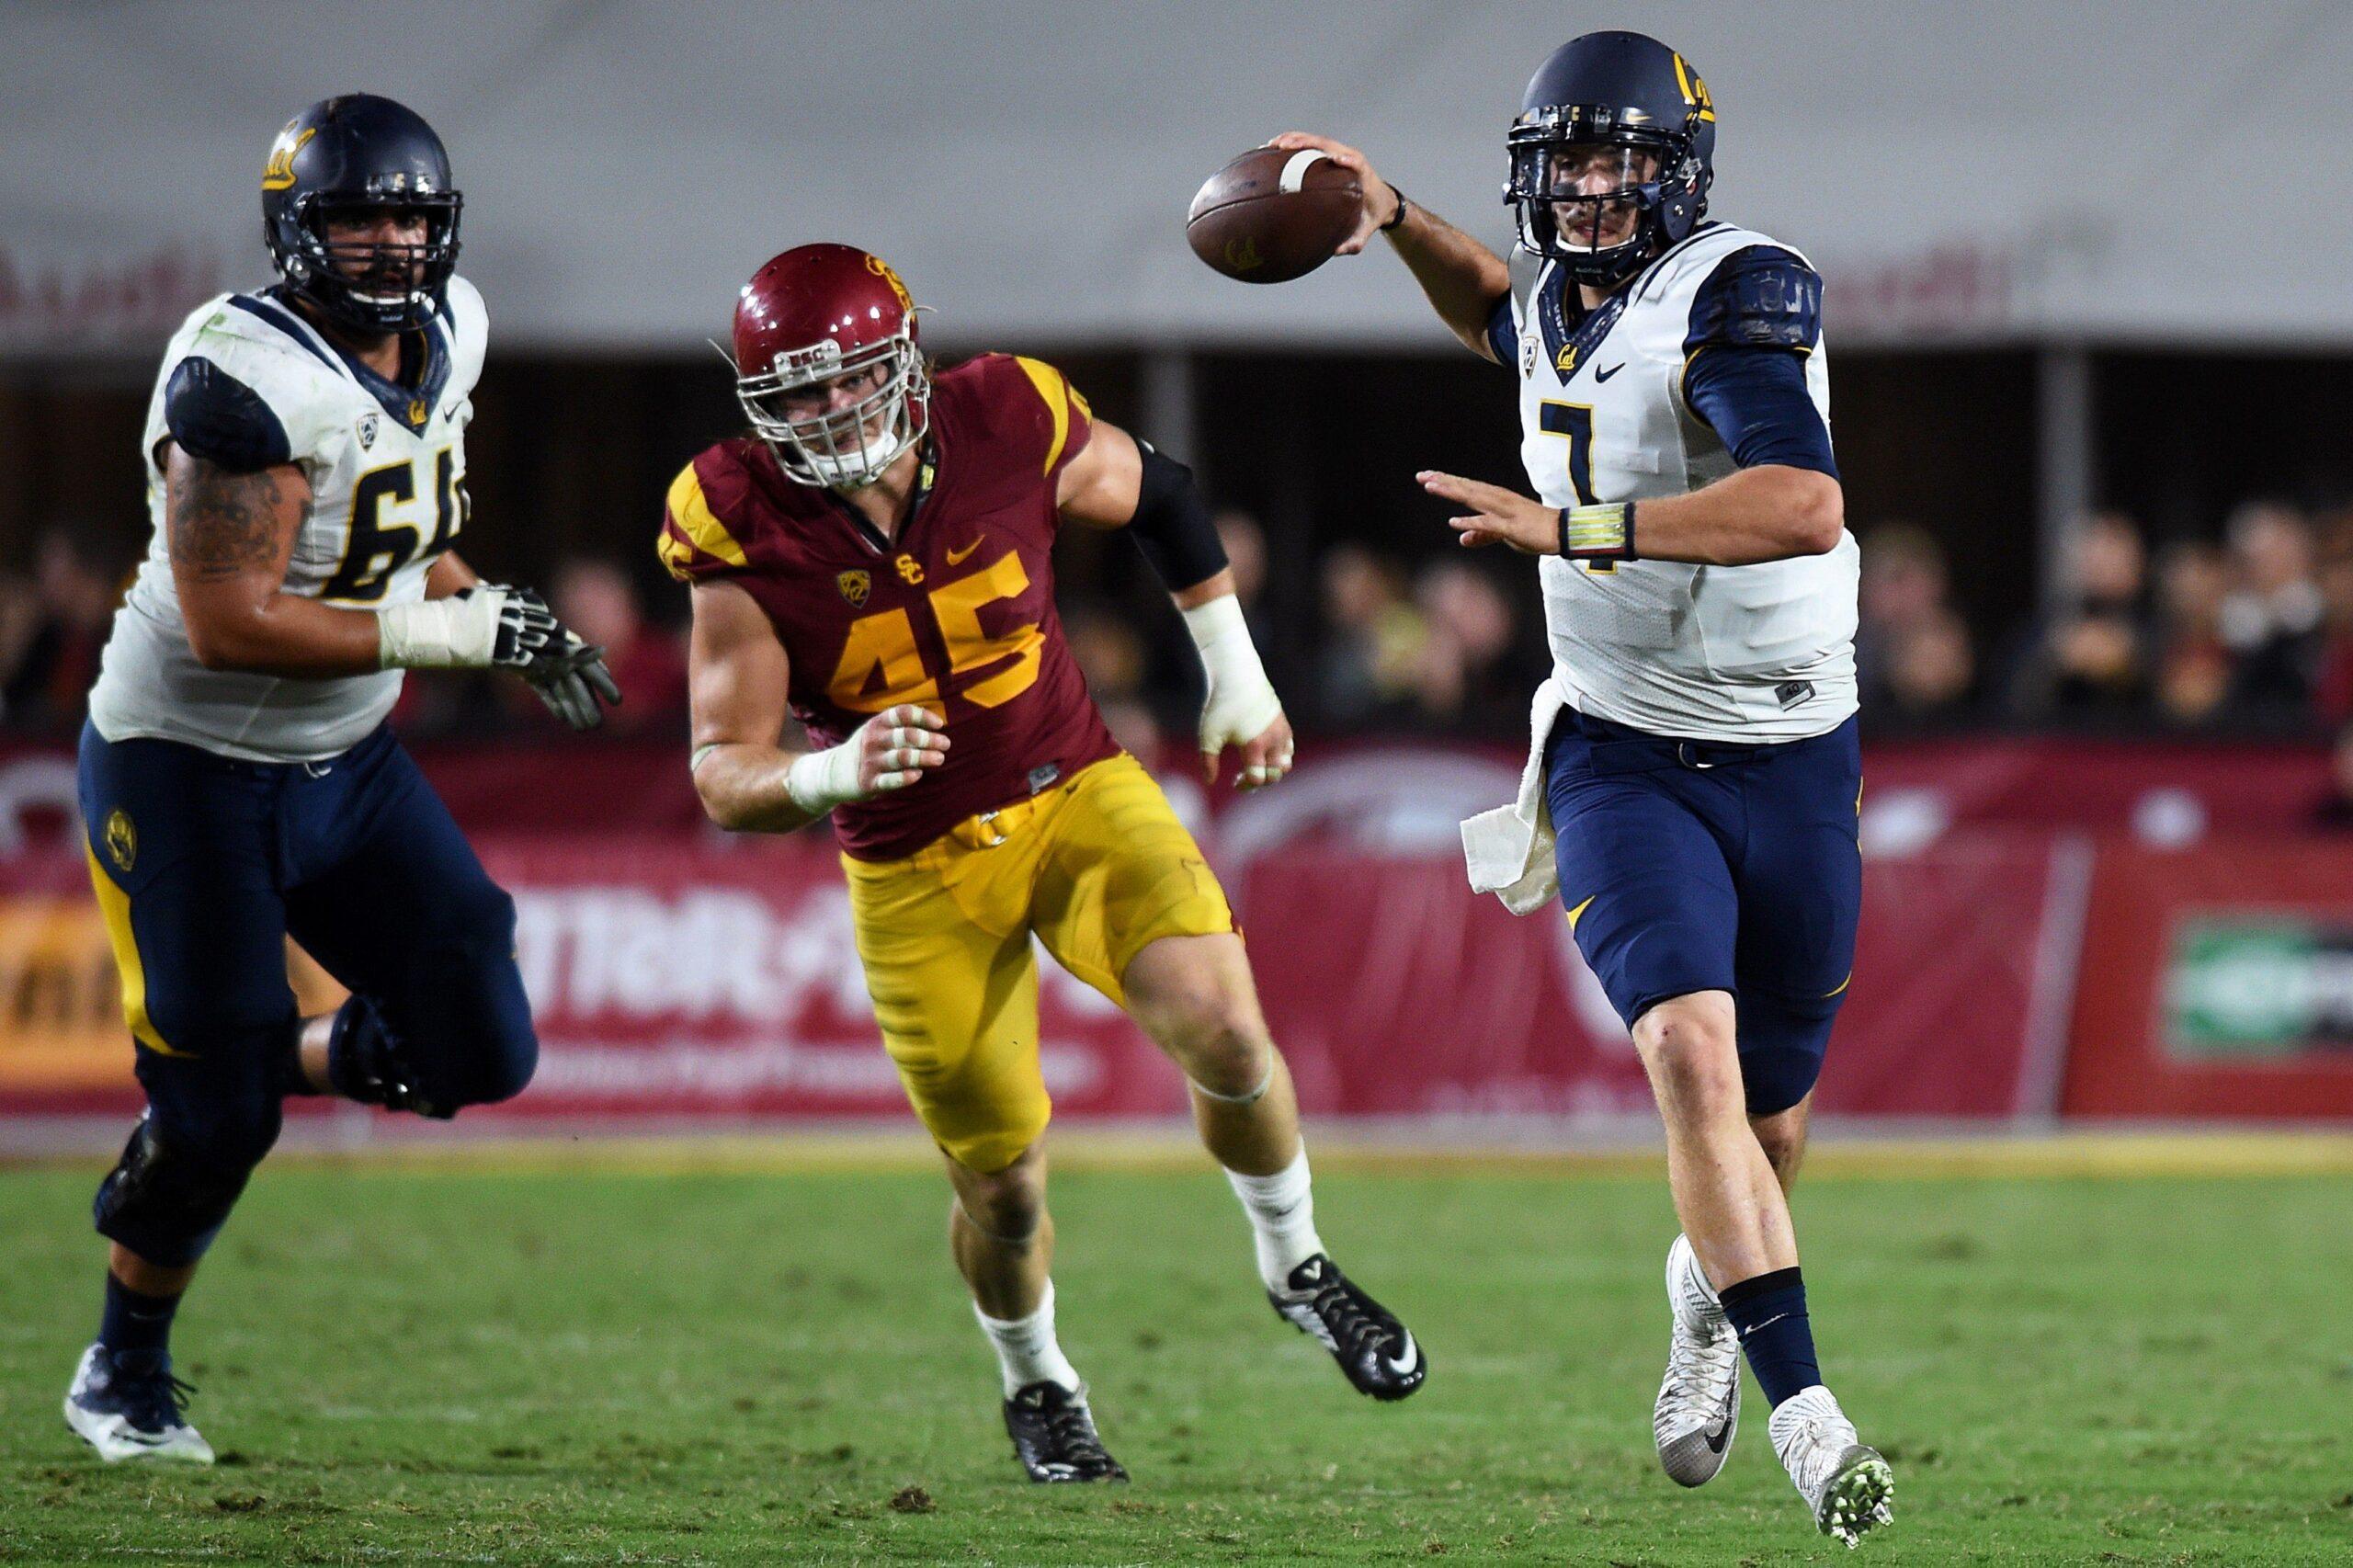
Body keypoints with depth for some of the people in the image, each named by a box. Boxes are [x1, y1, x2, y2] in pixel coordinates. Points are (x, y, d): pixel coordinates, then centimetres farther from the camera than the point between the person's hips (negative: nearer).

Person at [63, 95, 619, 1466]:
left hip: (344, 762, 7)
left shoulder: (444, 336, 1)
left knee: (478, 1049, -1)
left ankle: (255, 1073, 24)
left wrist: (511, 627, 1)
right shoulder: (246, 379, -26)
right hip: (190, 771, -7)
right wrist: (466, 631, -26)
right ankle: (125, 1375, 23)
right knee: (218, 1114, -1)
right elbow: (232, 625, -29)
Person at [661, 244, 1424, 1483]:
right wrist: (838, 775, -39)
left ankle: (1295, 1265, 6)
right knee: (1001, 1183, 6)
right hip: (916, 868, 0)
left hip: (1076, 797, 0)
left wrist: (1236, 676, 11)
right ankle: (1034, 1383, 38)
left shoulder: (1005, 430, -16)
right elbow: (724, 778, -18)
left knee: (1220, 1030, -23)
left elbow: (1157, 494, 7)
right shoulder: (748, 538, -19)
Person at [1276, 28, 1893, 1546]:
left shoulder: (1736, 296, -17)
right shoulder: (1562, 308, 4)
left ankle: (1710, 1295, 46)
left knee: (1767, 1119, 11)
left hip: (1789, 763, -3)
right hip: (1626, 753, 3)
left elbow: (1804, 508, -34)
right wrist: (1391, 212, 16)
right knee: (1691, 1048, -22)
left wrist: (1572, 527, -35)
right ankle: (1806, 1412, -23)